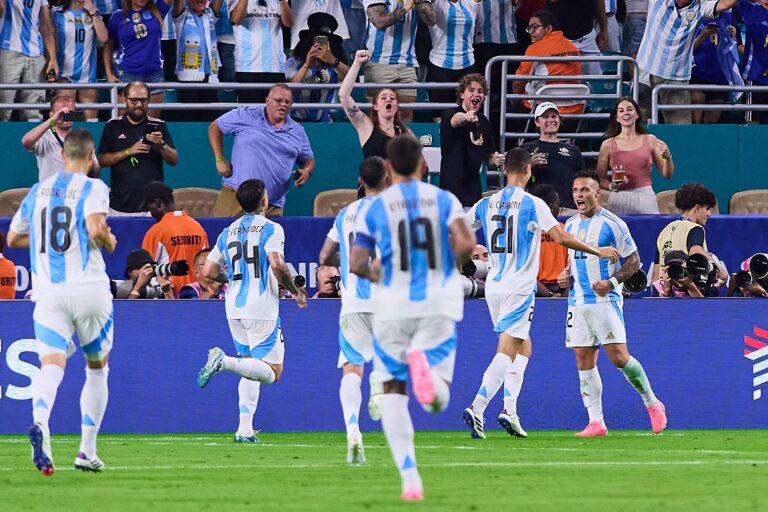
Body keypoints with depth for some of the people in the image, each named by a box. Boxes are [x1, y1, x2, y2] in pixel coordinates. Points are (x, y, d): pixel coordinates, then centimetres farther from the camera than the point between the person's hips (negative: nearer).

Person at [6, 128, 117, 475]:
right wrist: (109, 242, 3)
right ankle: (87, 452, 14)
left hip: (48, 292, 2)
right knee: (97, 367, 16)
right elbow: (96, 229, -19)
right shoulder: (92, 188, -2)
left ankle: (39, 422, -44)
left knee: (52, 364, -13)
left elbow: (13, 238, 22)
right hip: (89, 288, -2)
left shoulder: (37, 191, 13)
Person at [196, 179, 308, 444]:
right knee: (271, 371, -5)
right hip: (261, 308, -6)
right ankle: (224, 361, -27)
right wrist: (295, 290, -4)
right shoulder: (270, 229, -5)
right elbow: (277, 265, -19)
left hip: (234, 307, 6)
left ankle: (245, 427, 5)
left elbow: (208, 271, 12)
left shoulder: (228, 232, 12)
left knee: (251, 367, 16)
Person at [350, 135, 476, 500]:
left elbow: (356, 264, -5)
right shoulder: (443, 200, 3)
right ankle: (424, 365, -35)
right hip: (437, 304, 0)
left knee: (393, 393, 12)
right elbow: (466, 243, -12)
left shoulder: (374, 208, 1)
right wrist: (451, 264, 9)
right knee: (437, 401, 3)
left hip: (393, 306, 0)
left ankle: (410, 479, -3)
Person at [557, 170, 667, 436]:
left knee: (618, 357, -12)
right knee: (584, 362, 1)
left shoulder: (612, 224, -7)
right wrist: (566, 275, 5)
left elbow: (633, 260, -5)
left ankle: (652, 403, 8)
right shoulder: (570, 224, 13)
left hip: (605, 300, -6)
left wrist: (612, 282, -18)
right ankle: (595, 422, 4)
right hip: (577, 301, 6)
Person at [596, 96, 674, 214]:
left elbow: (667, 174, 10)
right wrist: (611, 186, -12)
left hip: (645, 198, 1)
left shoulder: (650, 140, 6)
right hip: (619, 199, -1)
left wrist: (667, 157, -8)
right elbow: (600, 180, 7)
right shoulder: (608, 145, 4)